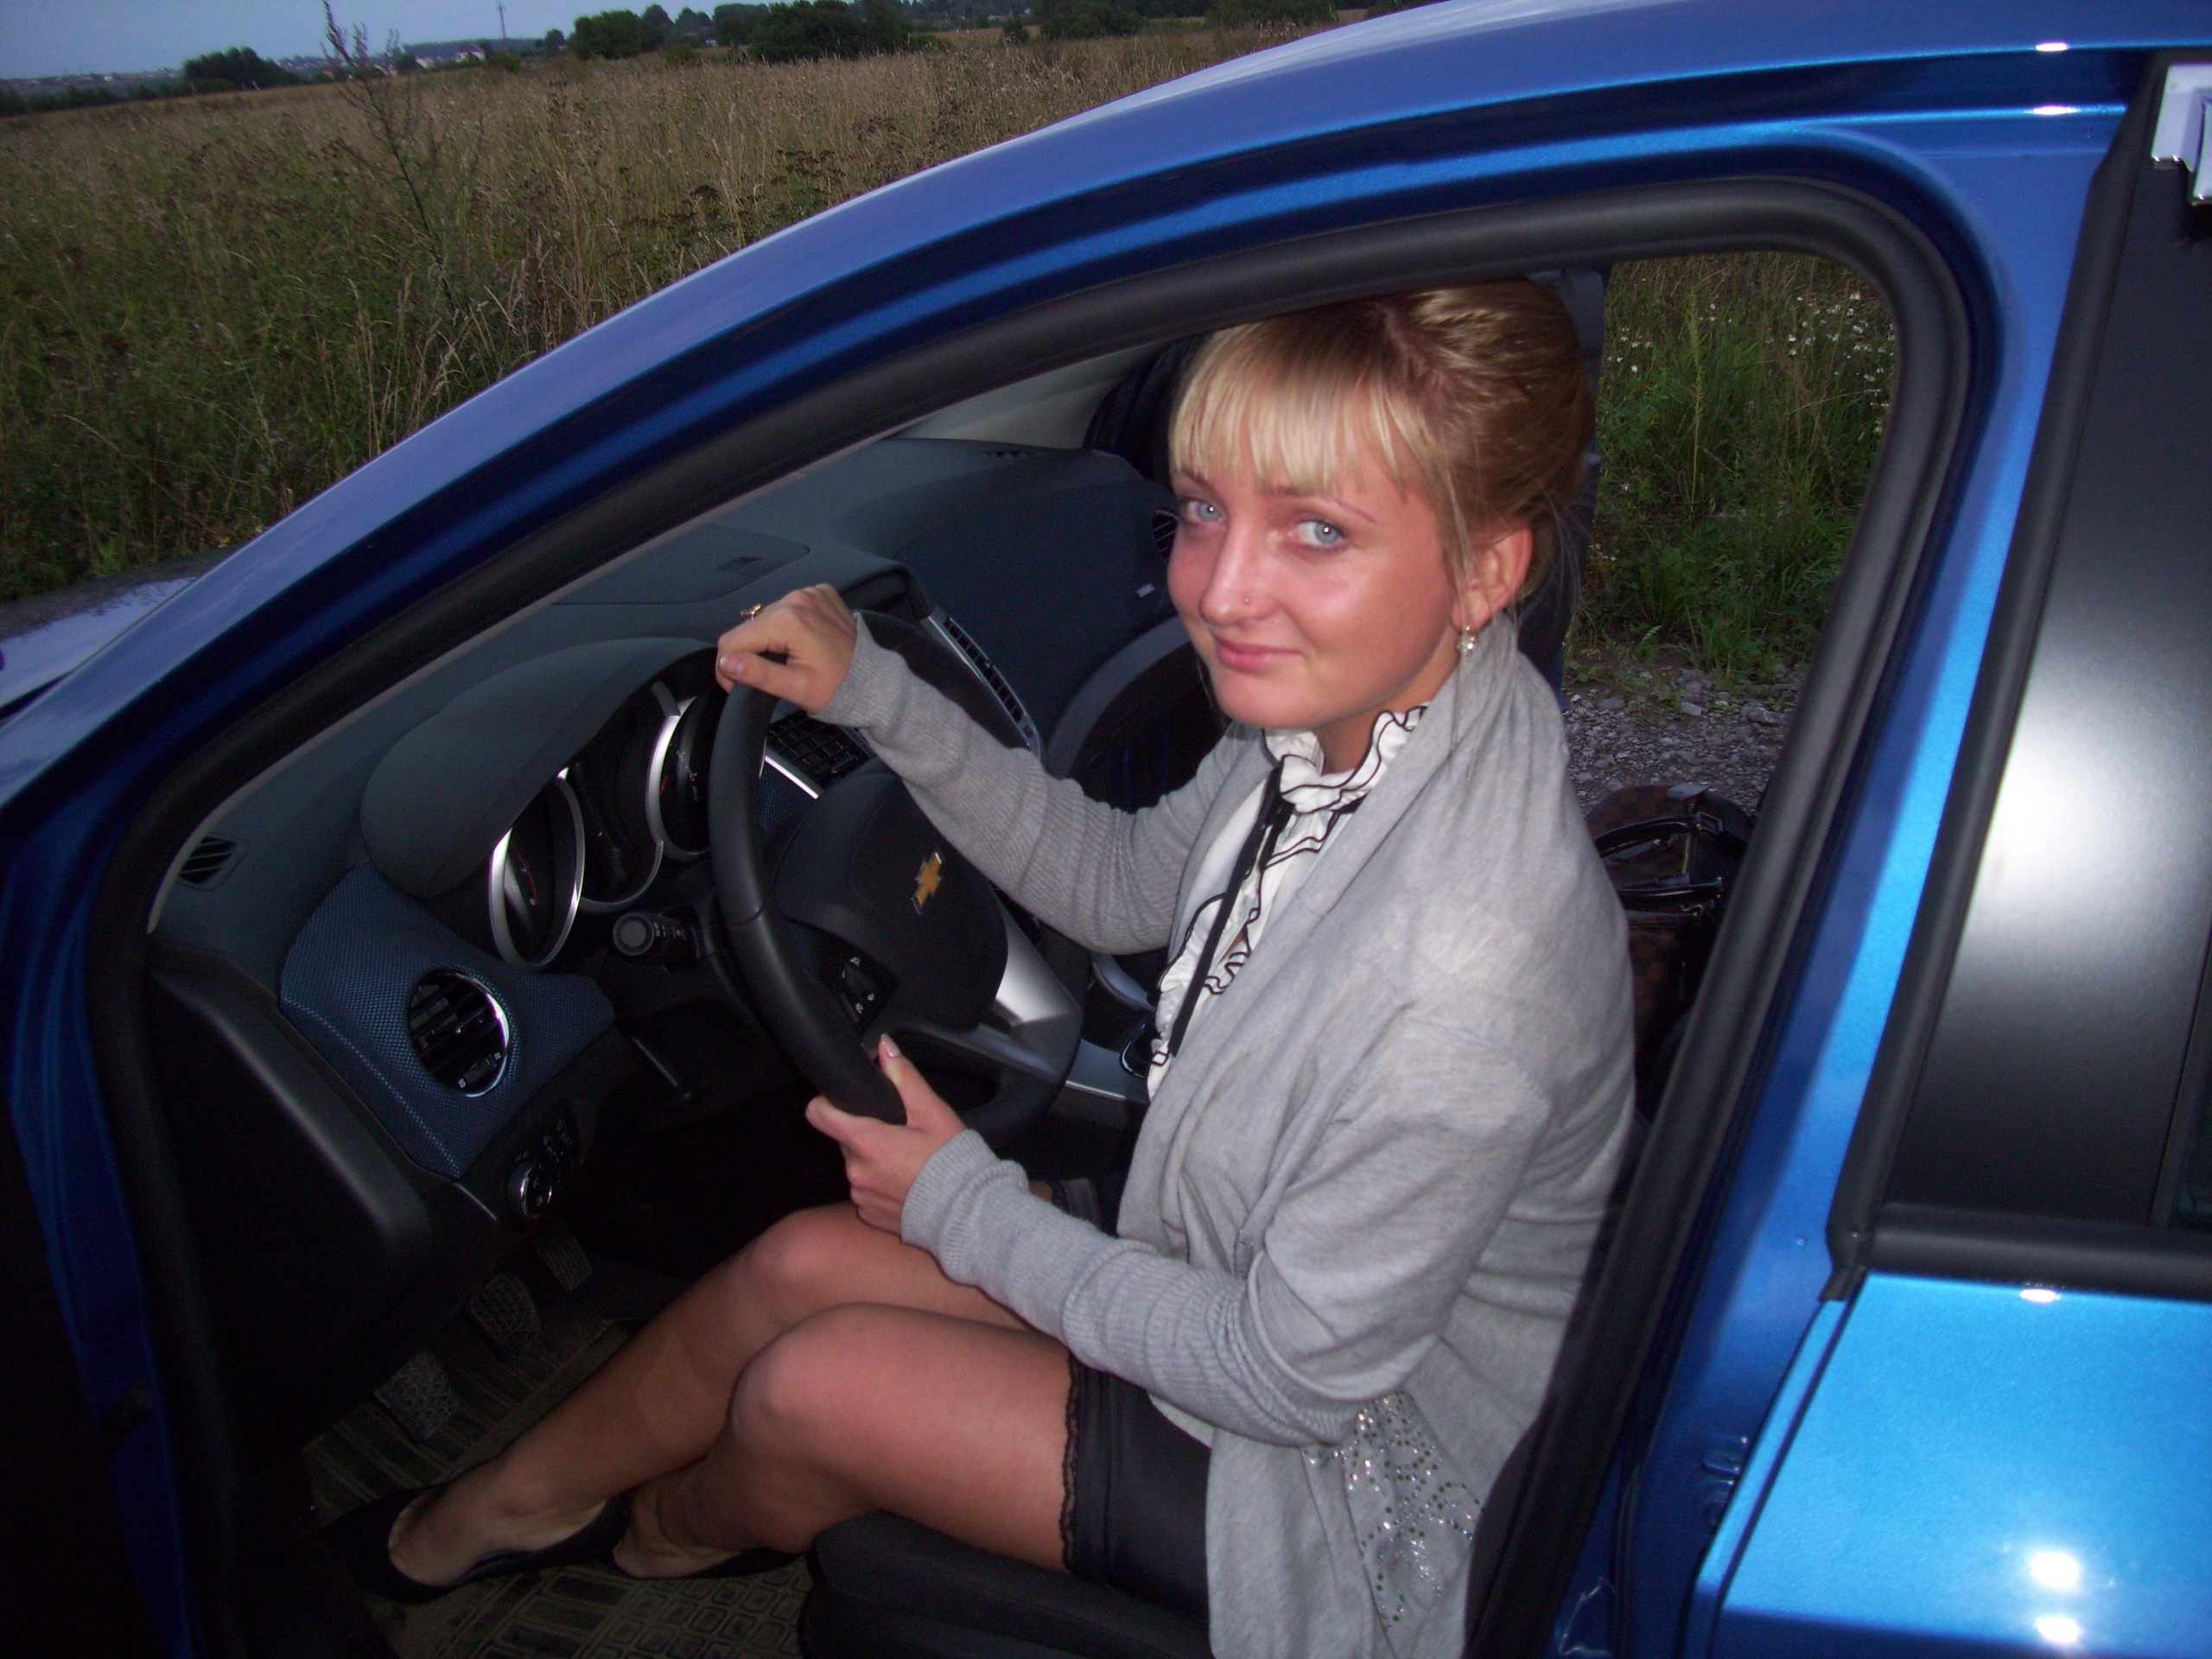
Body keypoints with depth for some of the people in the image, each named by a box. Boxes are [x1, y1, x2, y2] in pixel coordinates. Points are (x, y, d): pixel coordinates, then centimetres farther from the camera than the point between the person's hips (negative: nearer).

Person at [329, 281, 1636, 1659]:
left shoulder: (1460, 975, -39)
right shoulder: (1339, 716, -14)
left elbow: (1303, 1374, -25)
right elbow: (1123, 884, 5)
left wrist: (964, 1205, -14)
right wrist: (873, 695, -6)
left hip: (1365, 1465, -7)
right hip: (1260, 1280, 7)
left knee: (809, 1386, -6)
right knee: (804, 1264, 5)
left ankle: (675, 1531, 33)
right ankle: (514, 1501, 34)